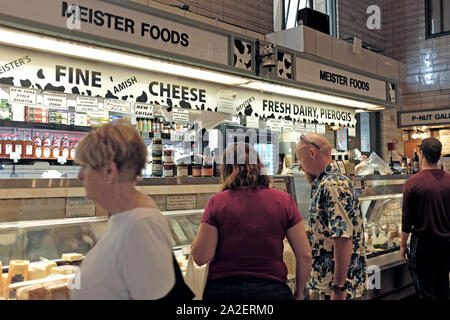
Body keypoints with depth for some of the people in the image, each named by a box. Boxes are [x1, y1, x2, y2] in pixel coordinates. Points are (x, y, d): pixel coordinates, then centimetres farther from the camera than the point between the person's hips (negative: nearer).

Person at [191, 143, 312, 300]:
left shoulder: (217, 201, -7)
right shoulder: (283, 200, -4)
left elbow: (200, 258, -9)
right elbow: (305, 255, -3)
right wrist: (298, 293, 11)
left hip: (222, 289, 0)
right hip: (272, 290, 1)